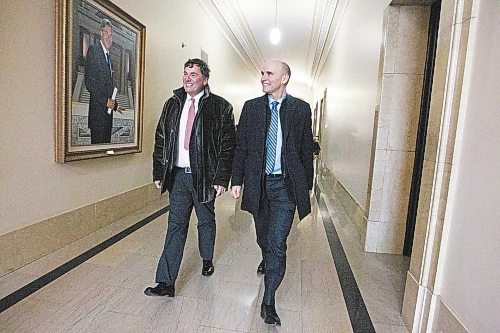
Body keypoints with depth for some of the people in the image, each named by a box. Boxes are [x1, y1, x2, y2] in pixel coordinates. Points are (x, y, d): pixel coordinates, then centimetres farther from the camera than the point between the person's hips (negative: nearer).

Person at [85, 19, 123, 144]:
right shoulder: (93, 49, -4)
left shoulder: (109, 56, 21)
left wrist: (115, 105, 17)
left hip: (108, 110, 8)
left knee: (106, 142, 8)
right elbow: (89, 82, -14)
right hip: (98, 111, -8)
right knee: (97, 142, -6)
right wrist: (105, 101, -16)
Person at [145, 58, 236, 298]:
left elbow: (227, 146, -8)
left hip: (204, 176, -2)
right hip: (178, 175, 3)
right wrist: (158, 173, 5)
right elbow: (161, 140, 10)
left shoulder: (220, 107, -5)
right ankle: (166, 282, 8)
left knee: (206, 221, 16)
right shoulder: (172, 105, 8)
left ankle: (207, 260, 42)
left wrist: (221, 179, -13)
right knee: (175, 225, 2)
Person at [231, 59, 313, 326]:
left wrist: (306, 185, 3)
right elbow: (241, 146, 4)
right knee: (263, 237, 20)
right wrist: (237, 180, 0)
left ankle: (268, 302, 10)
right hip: (258, 184, 3)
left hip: (285, 186, -2)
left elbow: (307, 150, 3)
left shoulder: (300, 109, 0)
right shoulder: (251, 107, 4)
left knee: (277, 243, -6)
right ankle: (268, 261, 54)